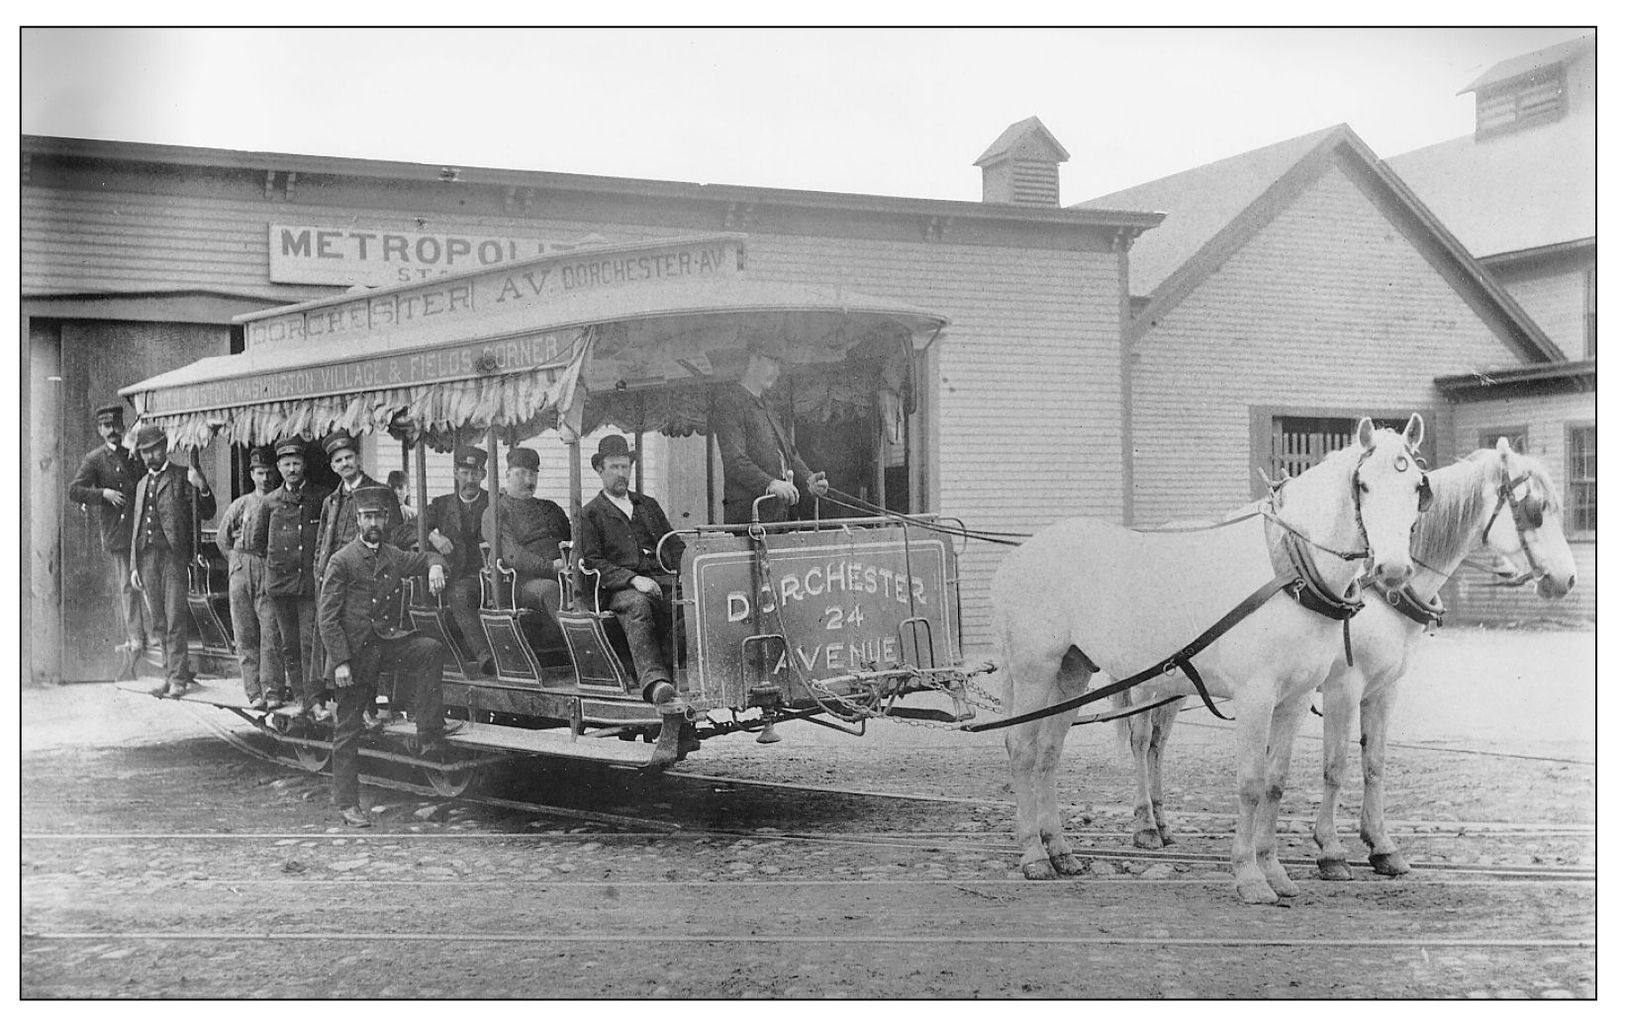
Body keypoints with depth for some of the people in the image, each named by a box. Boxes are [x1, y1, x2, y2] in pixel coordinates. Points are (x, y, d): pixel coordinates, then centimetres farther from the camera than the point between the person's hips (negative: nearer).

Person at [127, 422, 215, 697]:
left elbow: (207, 514, -1)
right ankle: (179, 667, 19)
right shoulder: (142, 484, 21)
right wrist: (134, 566, 15)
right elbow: (136, 528, 22)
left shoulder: (182, 477, 4)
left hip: (173, 554, -6)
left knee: (175, 620, -9)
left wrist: (202, 488, -20)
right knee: (159, 622, 7)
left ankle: (177, 679, -7)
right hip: (147, 557, 6)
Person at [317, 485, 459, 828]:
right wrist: (340, 662, -18)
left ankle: (429, 734, -17)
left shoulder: (393, 557, 7)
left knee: (432, 649, -21)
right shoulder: (342, 561, -8)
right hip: (354, 652, -4)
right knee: (348, 730, 1)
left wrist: (434, 566, -3)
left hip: (387, 641, 5)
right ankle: (347, 804, 11)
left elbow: (425, 557, 23)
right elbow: (327, 617, -10)